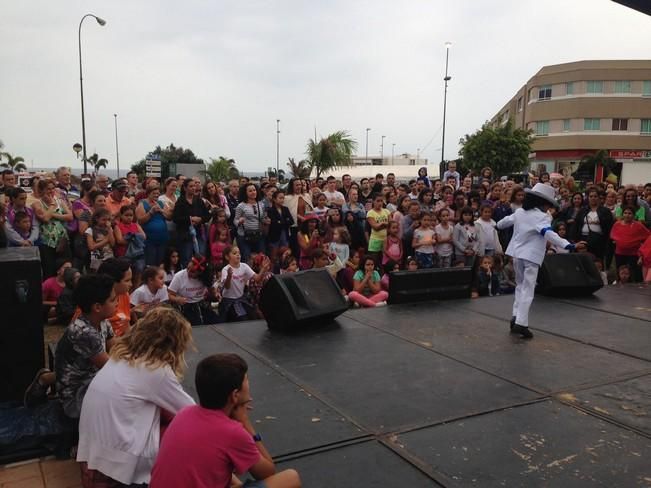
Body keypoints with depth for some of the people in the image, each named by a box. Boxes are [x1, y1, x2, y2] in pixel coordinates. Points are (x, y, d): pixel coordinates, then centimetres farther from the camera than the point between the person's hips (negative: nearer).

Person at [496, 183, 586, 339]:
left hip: (516, 254, 7)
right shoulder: (542, 217, -14)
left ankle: (516, 316, 14)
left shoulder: (519, 212, 8)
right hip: (531, 256, -7)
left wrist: (498, 225, 49)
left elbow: (503, 223, 25)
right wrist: (570, 246, -39)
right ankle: (521, 323, -12)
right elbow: (549, 234, -31)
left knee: (520, 285, 21)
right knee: (528, 290, -5)